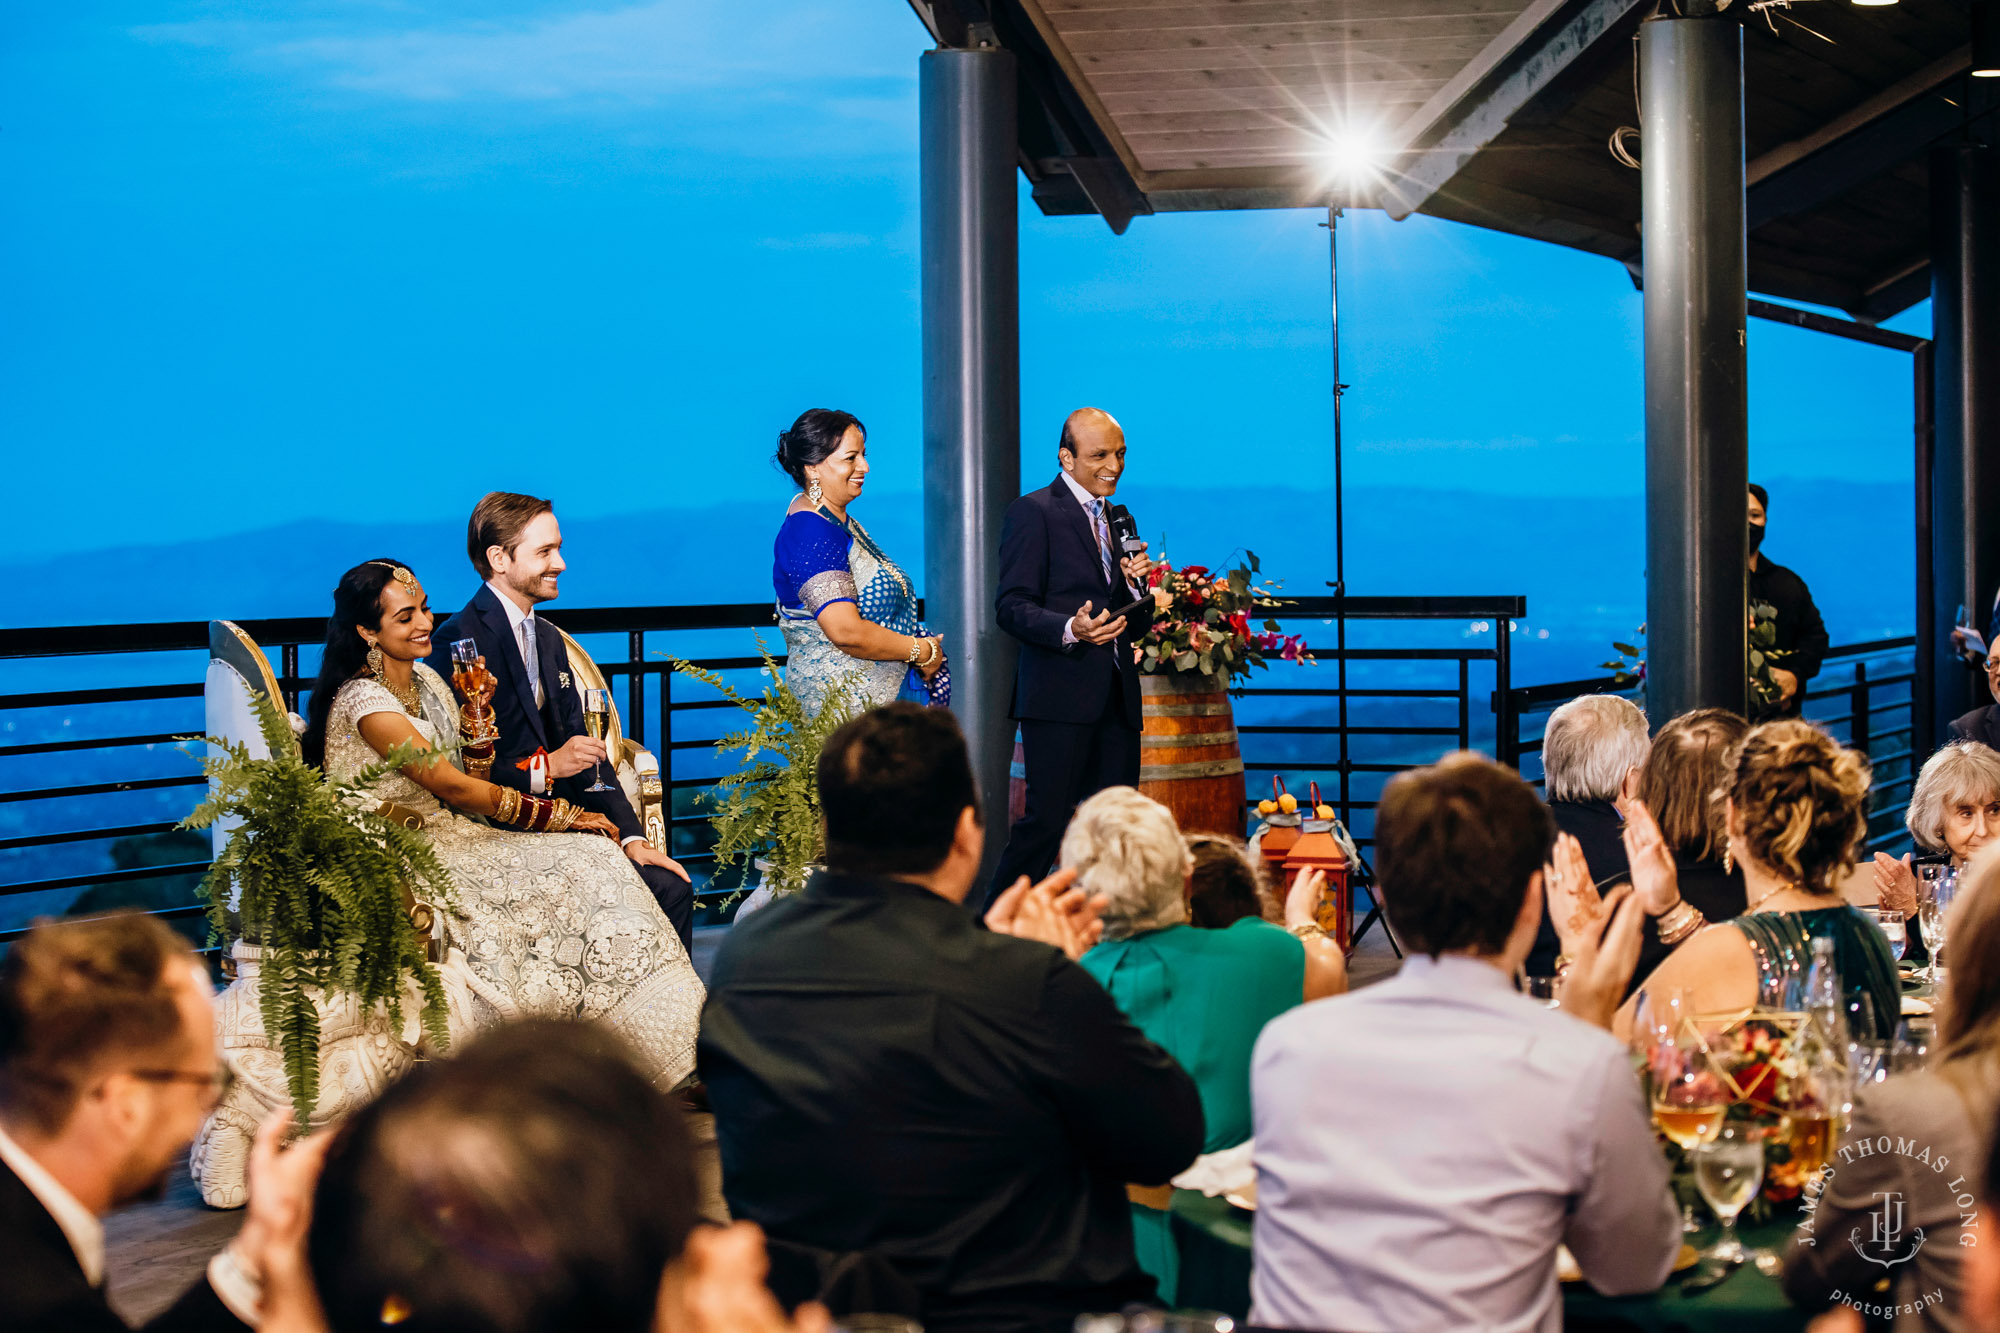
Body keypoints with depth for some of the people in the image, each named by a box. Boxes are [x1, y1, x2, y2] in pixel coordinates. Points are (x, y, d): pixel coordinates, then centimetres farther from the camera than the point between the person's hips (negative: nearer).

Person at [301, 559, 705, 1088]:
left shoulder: (426, 681, 9)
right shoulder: (366, 702, -17)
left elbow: (473, 776, 8)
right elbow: (451, 787, -17)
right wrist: (563, 816, -12)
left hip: (447, 833, 8)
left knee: (595, 857, -12)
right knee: (579, 867, -18)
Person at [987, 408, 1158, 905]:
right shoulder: (1033, 512, -2)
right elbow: (1012, 607, -10)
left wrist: (1137, 585, 1)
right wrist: (1070, 629, -26)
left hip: (1117, 699, 7)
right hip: (1060, 696, -7)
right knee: (1047, 819, -9)